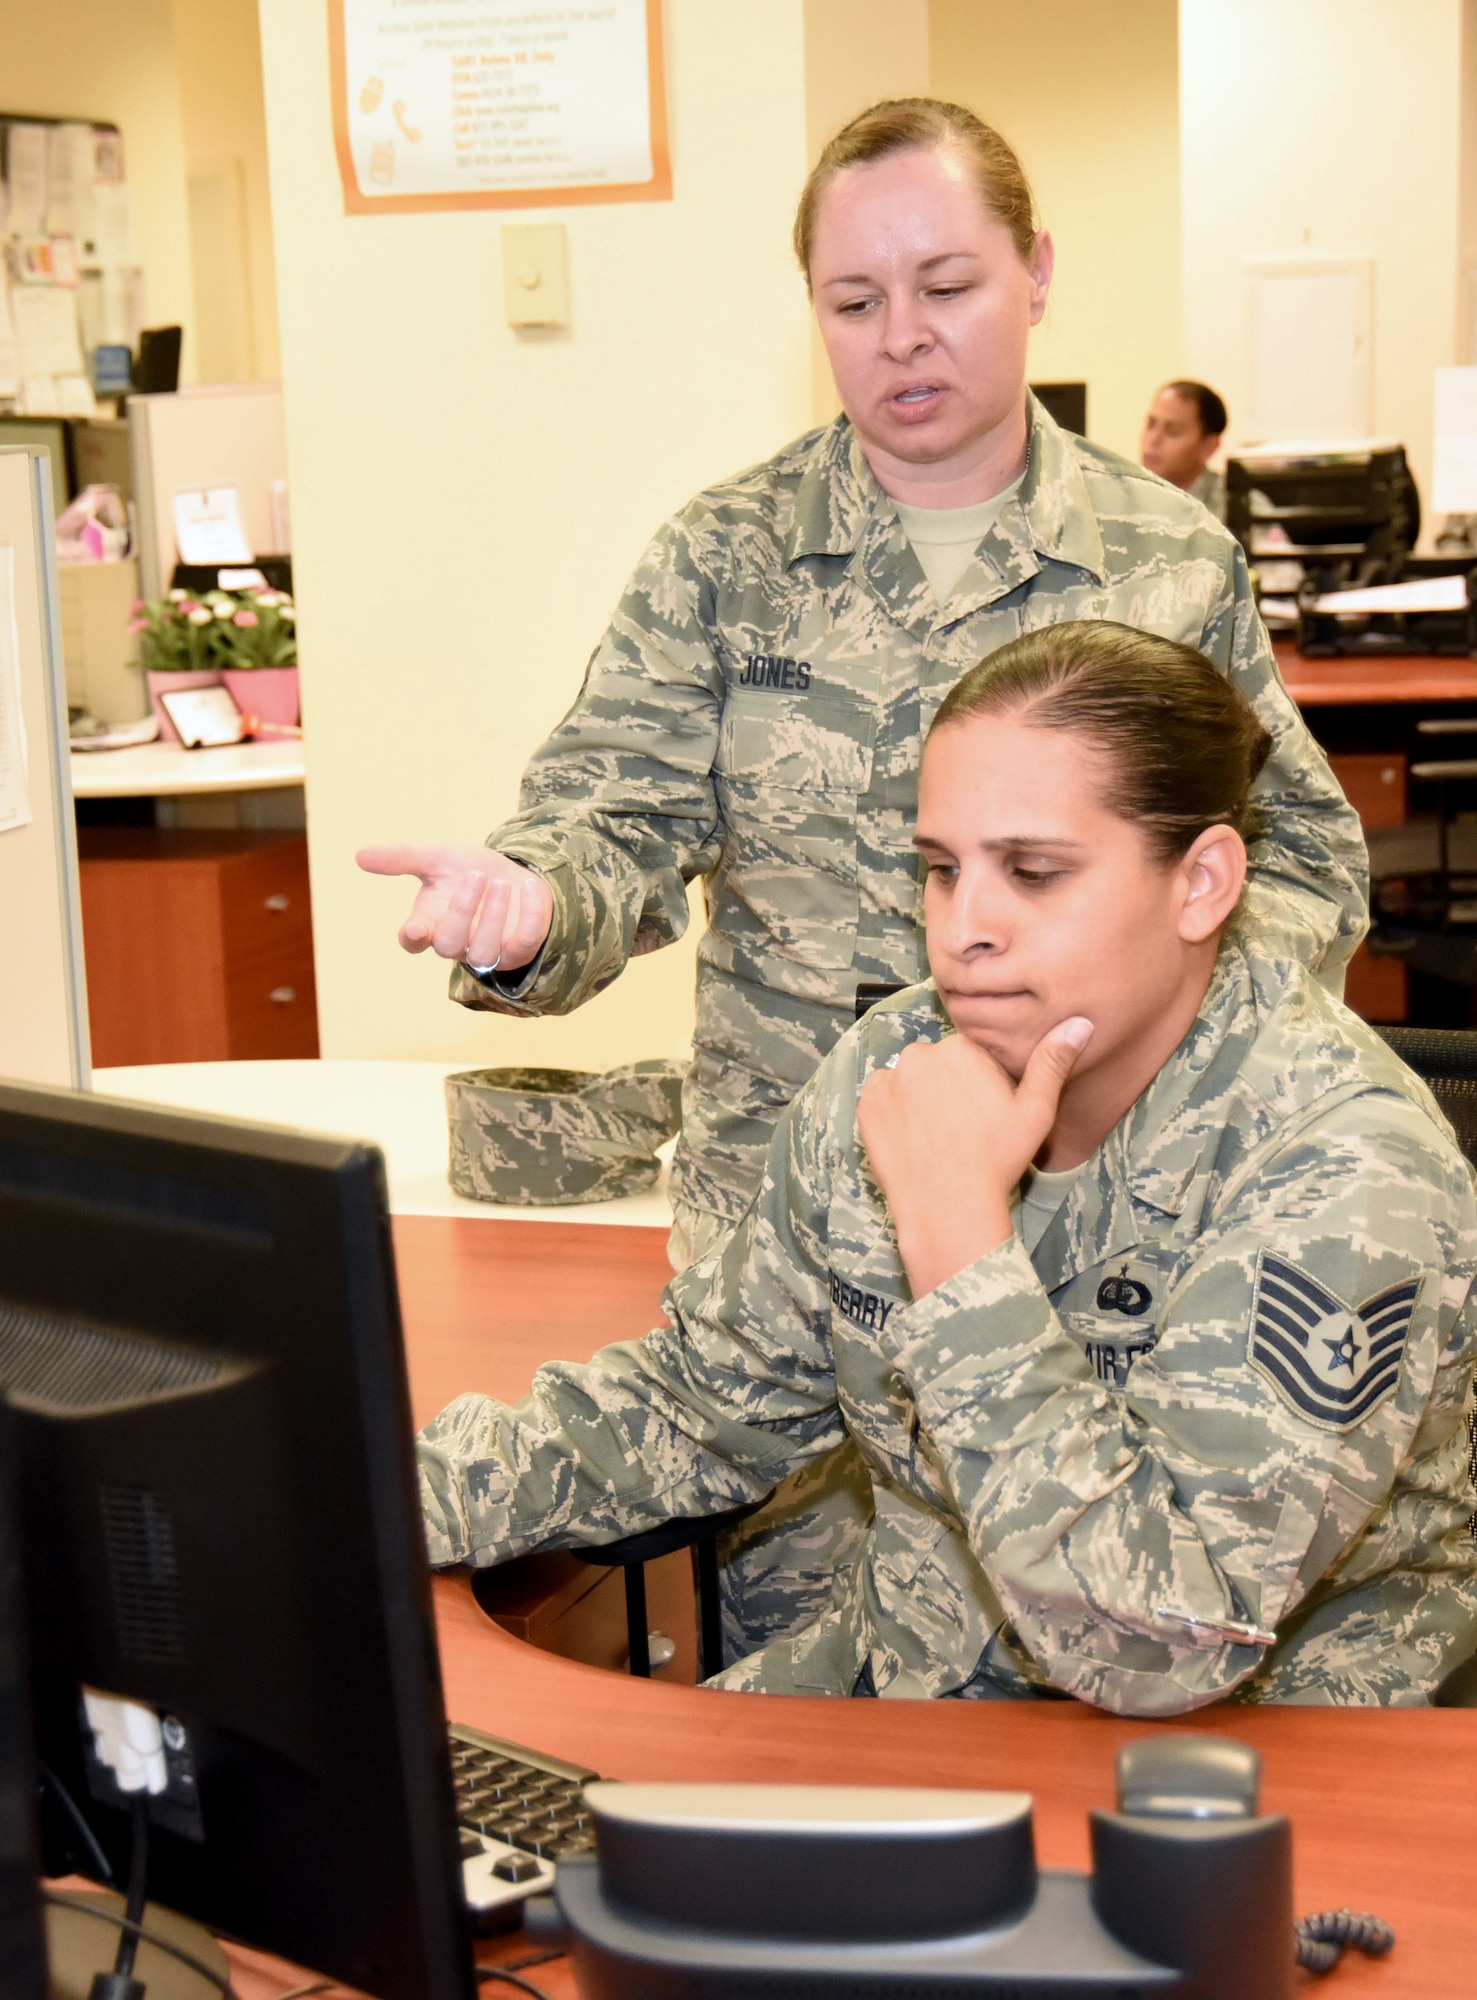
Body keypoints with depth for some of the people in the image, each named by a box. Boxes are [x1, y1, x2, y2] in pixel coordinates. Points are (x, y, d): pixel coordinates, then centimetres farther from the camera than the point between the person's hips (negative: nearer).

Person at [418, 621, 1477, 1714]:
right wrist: (394, 1495, -6)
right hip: (900, 1689, 5)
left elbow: (1157, 1640, -31)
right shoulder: (897, 1068, -4)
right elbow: (708, 1398, 8)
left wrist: (953, 1226, -31)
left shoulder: (1340, 1172, -23)